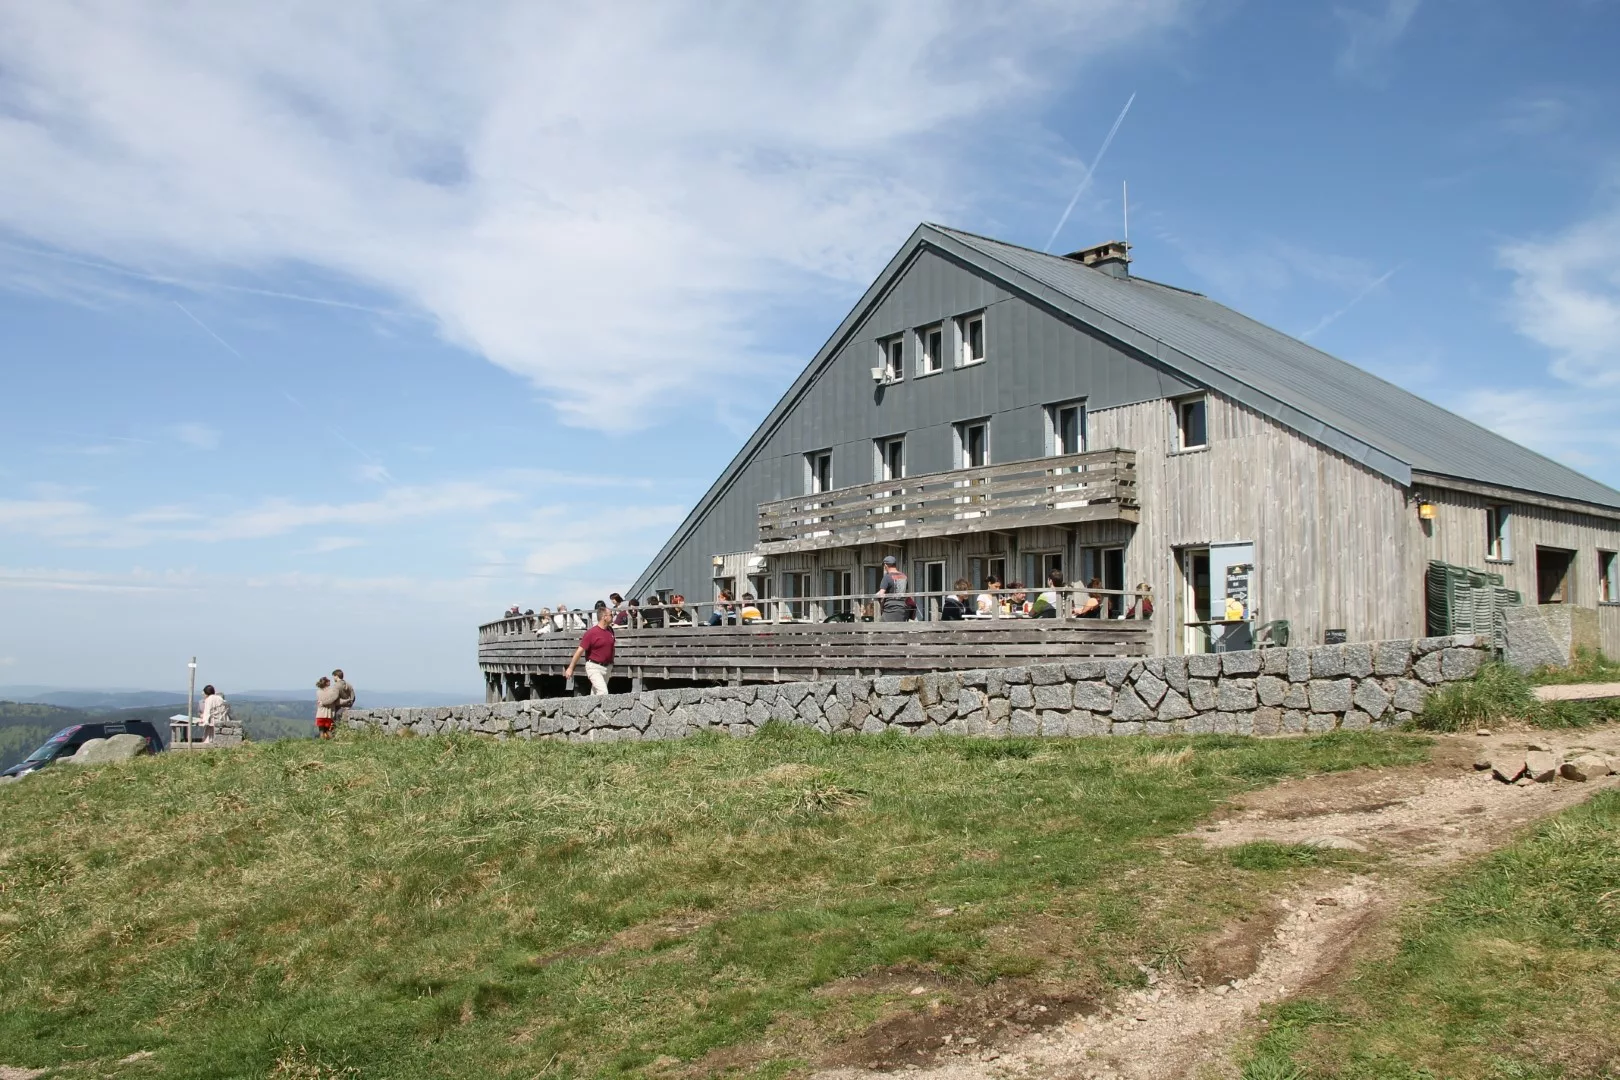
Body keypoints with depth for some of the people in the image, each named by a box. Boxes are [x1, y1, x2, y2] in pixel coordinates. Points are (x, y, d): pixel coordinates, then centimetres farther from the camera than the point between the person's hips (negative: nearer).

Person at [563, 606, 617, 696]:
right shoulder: (591, 633, -14)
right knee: (603, 693, -19)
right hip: (594, 667, -7)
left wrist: (611, 666, 23)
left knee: (595, 694, 12)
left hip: (607, 667, 7)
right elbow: (580, 651, -11)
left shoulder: (610, 630, 7)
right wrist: (570, 668, -11)